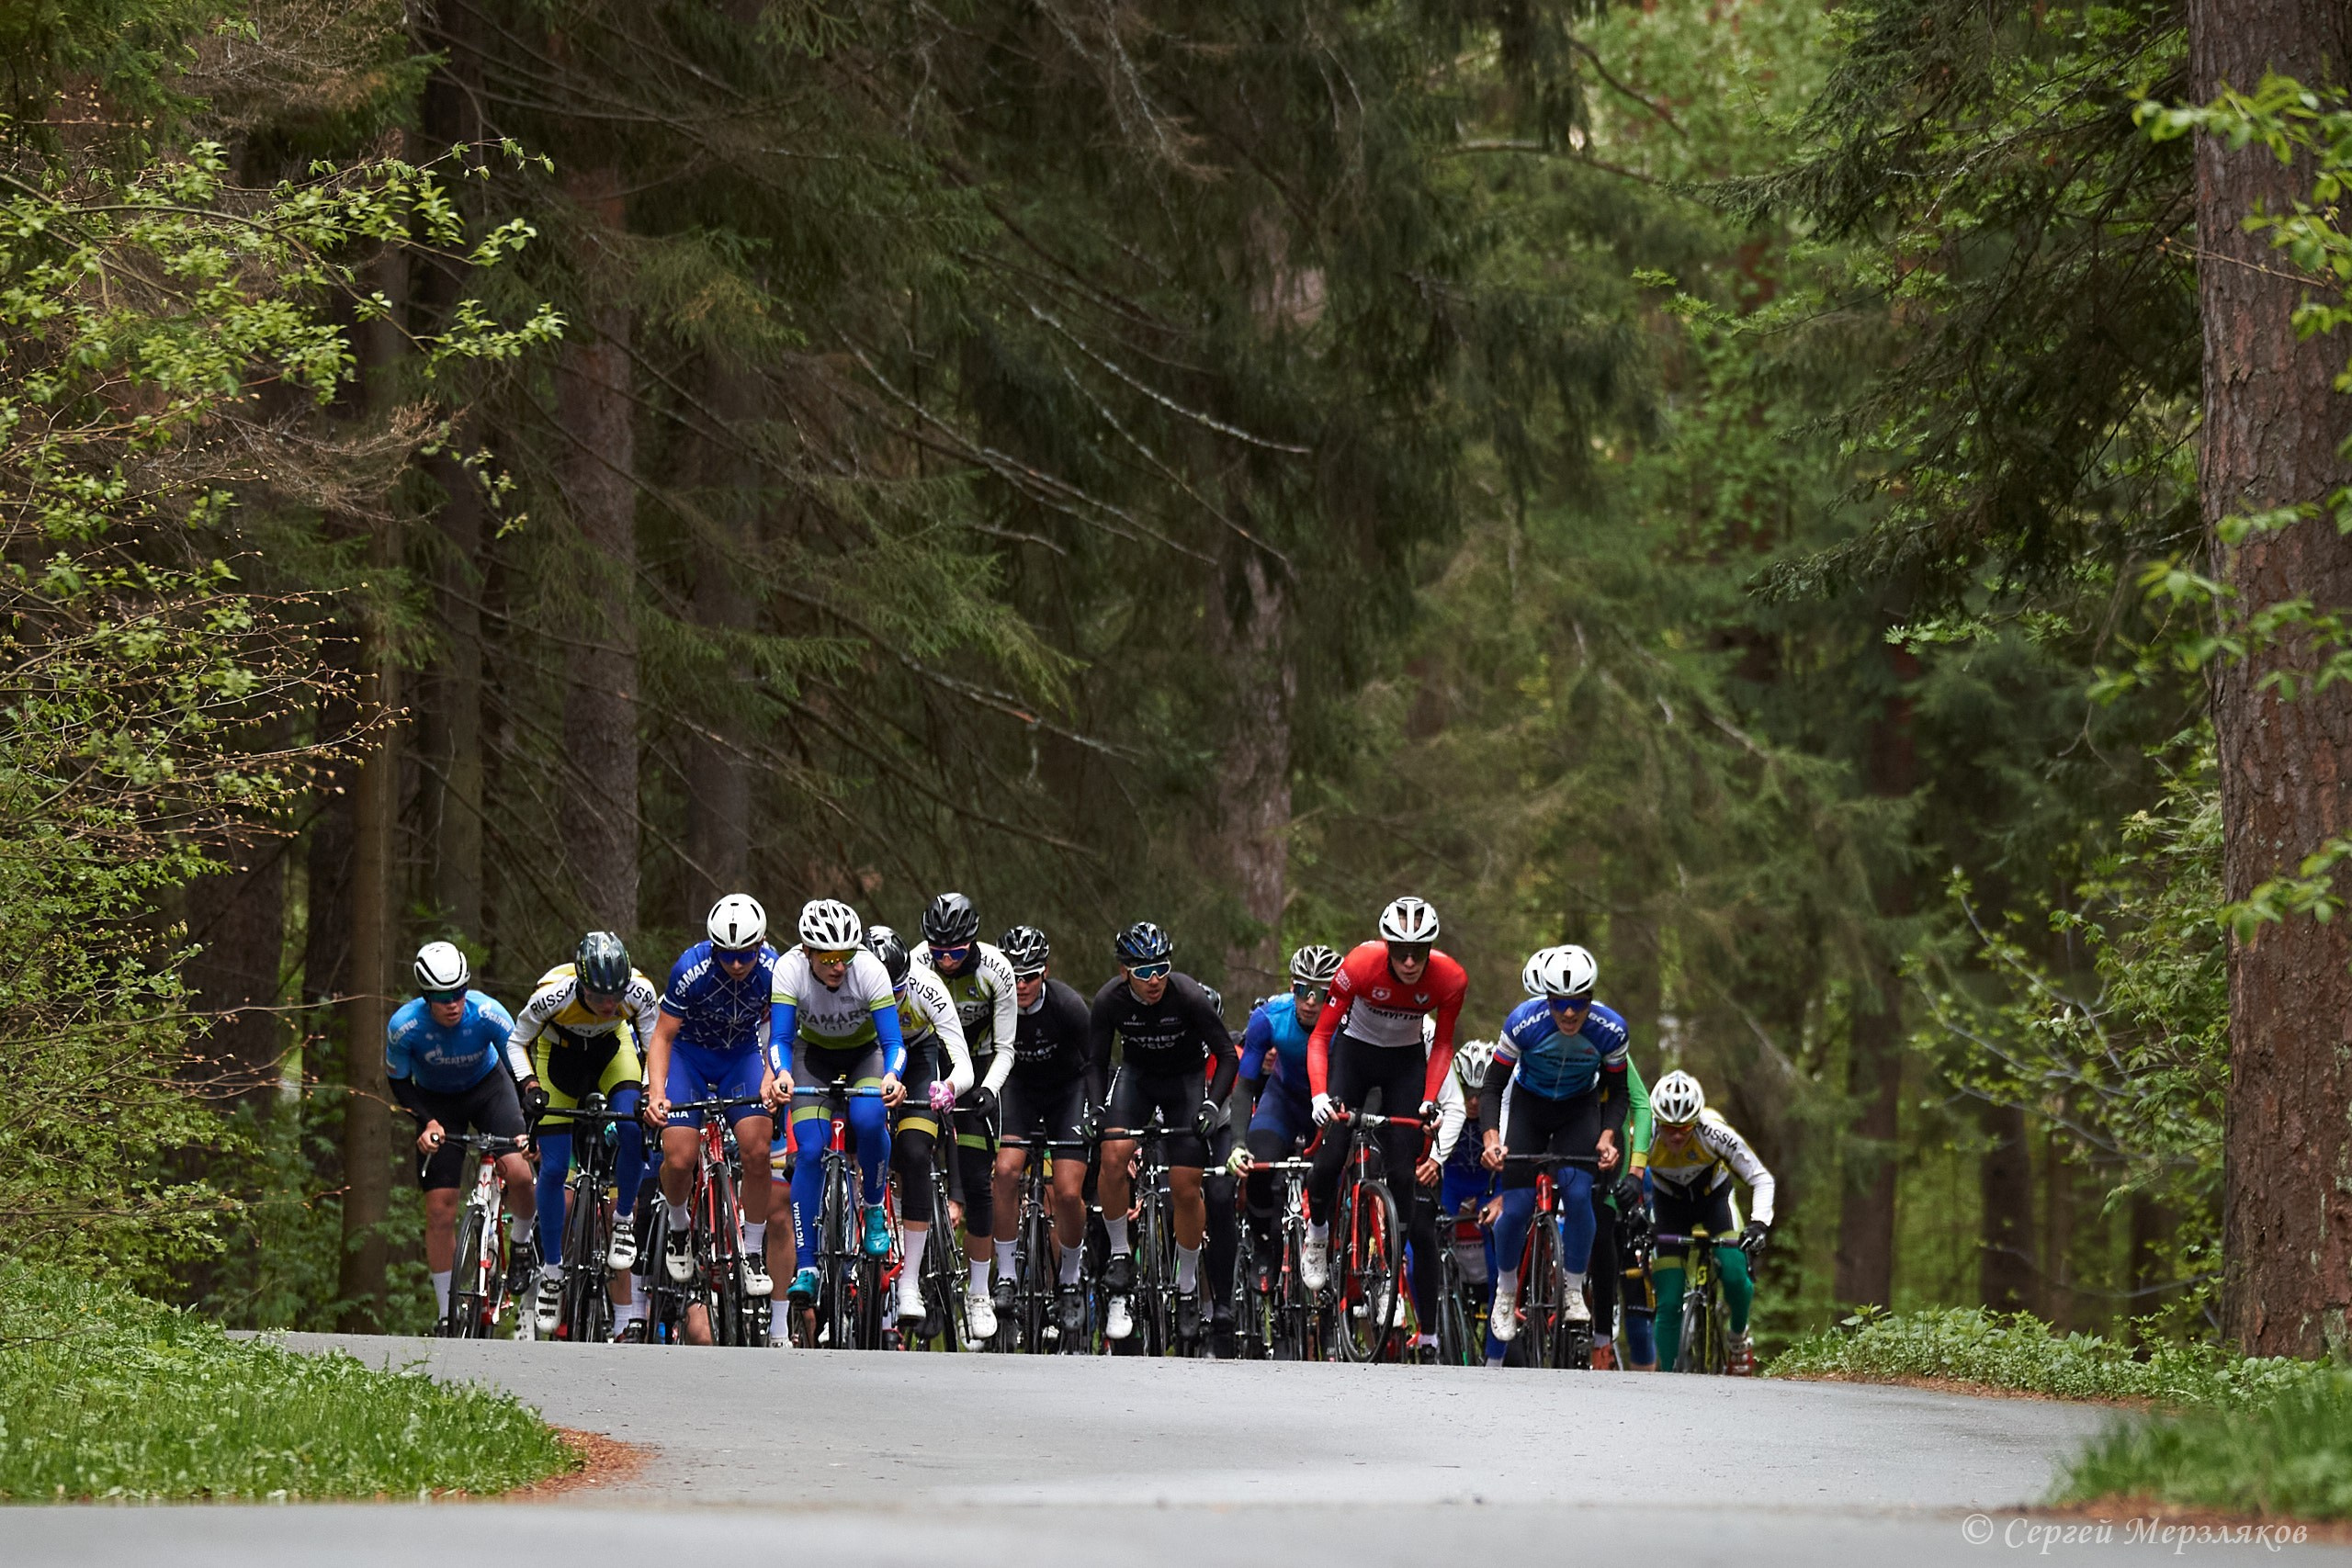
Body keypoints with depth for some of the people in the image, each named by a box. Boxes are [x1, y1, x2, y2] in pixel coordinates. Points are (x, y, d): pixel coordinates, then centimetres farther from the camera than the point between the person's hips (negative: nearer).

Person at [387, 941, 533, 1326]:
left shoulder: (487, 1013, -30)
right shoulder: (404, 1026, -28)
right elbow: (399, 1082, -11)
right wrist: (428, 1122, -24)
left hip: (487, 1088, 0)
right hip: (436, 1101, 0)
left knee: (519, 1174, -27)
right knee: (440, 1210, -7)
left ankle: (522, 1243, 5)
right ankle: (447, 1316, 4)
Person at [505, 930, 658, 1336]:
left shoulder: (640, 993, -32)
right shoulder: (553, 994, -36)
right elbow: (517, 1042, -17)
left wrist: (651, 1093, -33)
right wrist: (530, 1086, -32)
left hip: (611, 1049, 1)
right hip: (558, 1053, -1)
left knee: (633, 1129, -27)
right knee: (553, 1168, -9)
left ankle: (623, 1221, -5)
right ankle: (551, 1270, 7)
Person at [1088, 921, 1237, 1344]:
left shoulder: (1189, 996, -28)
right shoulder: (1110, 1000, -22)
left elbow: (1226, 1056, -18)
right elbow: (1095, 1064, -11)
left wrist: (1211, 1105, -31)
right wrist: (1095, 1110, -27)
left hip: (1187, 1076, -1)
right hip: (1137, 1075, 1)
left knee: (1186, 1188, -8)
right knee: (1114, 1156, -26)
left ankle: (1188, 1287, 12)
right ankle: (1119, 1257, -7)